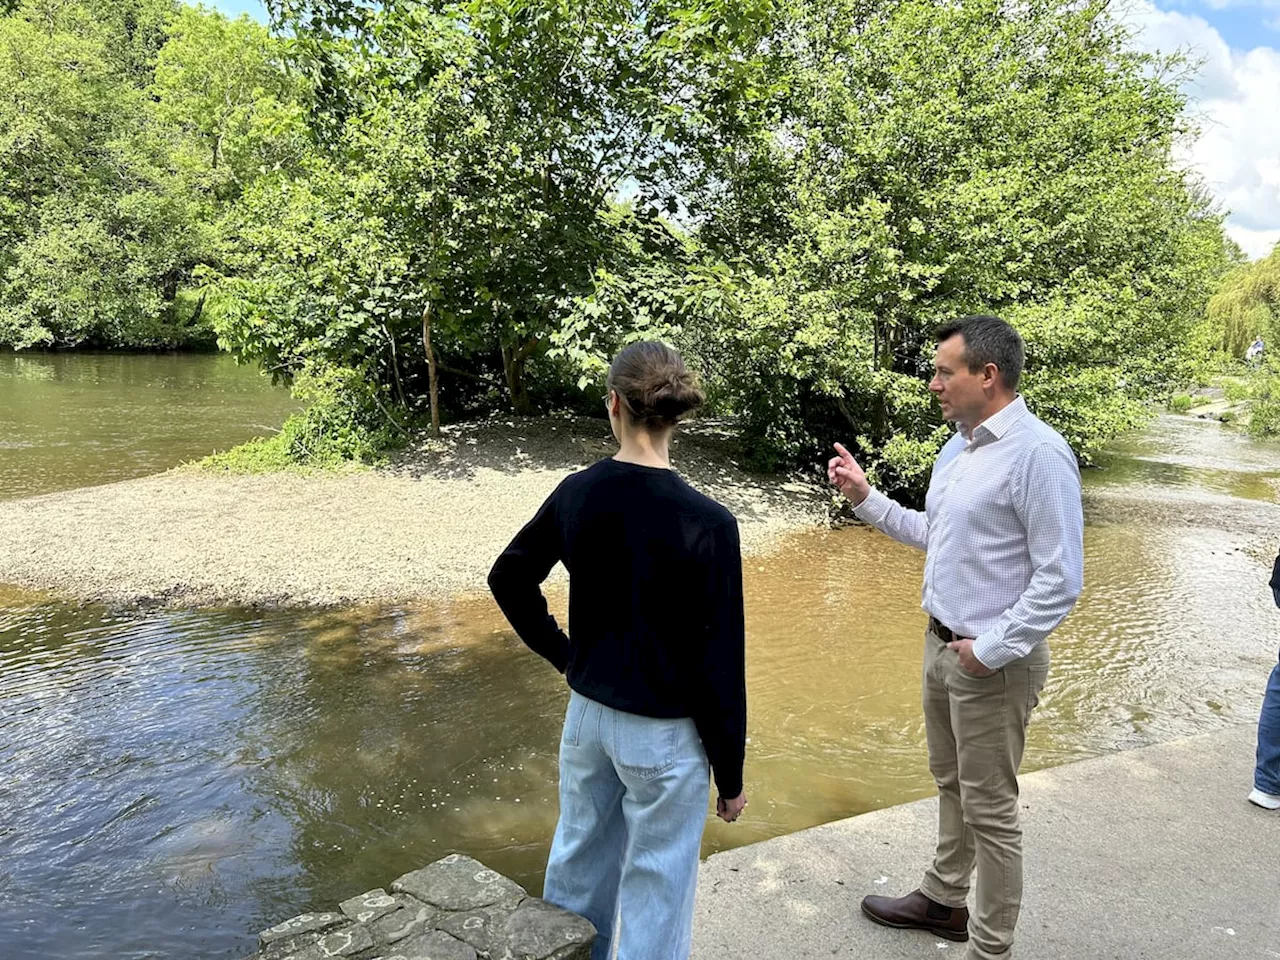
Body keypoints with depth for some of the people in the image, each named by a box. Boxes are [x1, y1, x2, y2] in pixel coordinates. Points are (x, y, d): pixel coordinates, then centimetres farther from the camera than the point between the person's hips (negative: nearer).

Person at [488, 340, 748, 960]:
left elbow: (509, 579, 7)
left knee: (579, 865, 24)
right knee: (655, 892, 12)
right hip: (664, 734, -5)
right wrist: (730, 775, -5)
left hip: (587, 714, 5)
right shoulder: (707, 525, -21)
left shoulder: (576, 494, -7)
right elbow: (720, 662, -16)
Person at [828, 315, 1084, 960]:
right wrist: (864, 498, 11)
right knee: (951, 784, 23)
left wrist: (990, 648, -20)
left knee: (989, 811, 5)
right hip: (941, 643, 9)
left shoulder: (1037, 454, -21)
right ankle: (944, 899, 42)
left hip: (993, 662, -9)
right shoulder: (957, 447, 8)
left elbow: (1060, 580, -22)